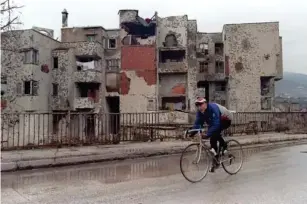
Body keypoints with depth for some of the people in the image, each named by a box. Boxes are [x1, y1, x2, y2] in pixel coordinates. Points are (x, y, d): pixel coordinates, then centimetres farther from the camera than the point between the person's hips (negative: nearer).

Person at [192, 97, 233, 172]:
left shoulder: (213, 108, -38)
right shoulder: (200, 112, -15)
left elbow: (216, 124, -44)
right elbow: (197, 124, -17)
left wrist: (208, 134, -52)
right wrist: (192, 132, -34)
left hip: (226, 120, -7)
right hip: (214, 122, 7)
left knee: (215, 132, -33)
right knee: (213, 139, -2)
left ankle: (224, 145, -9)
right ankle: (215, 161, 9)